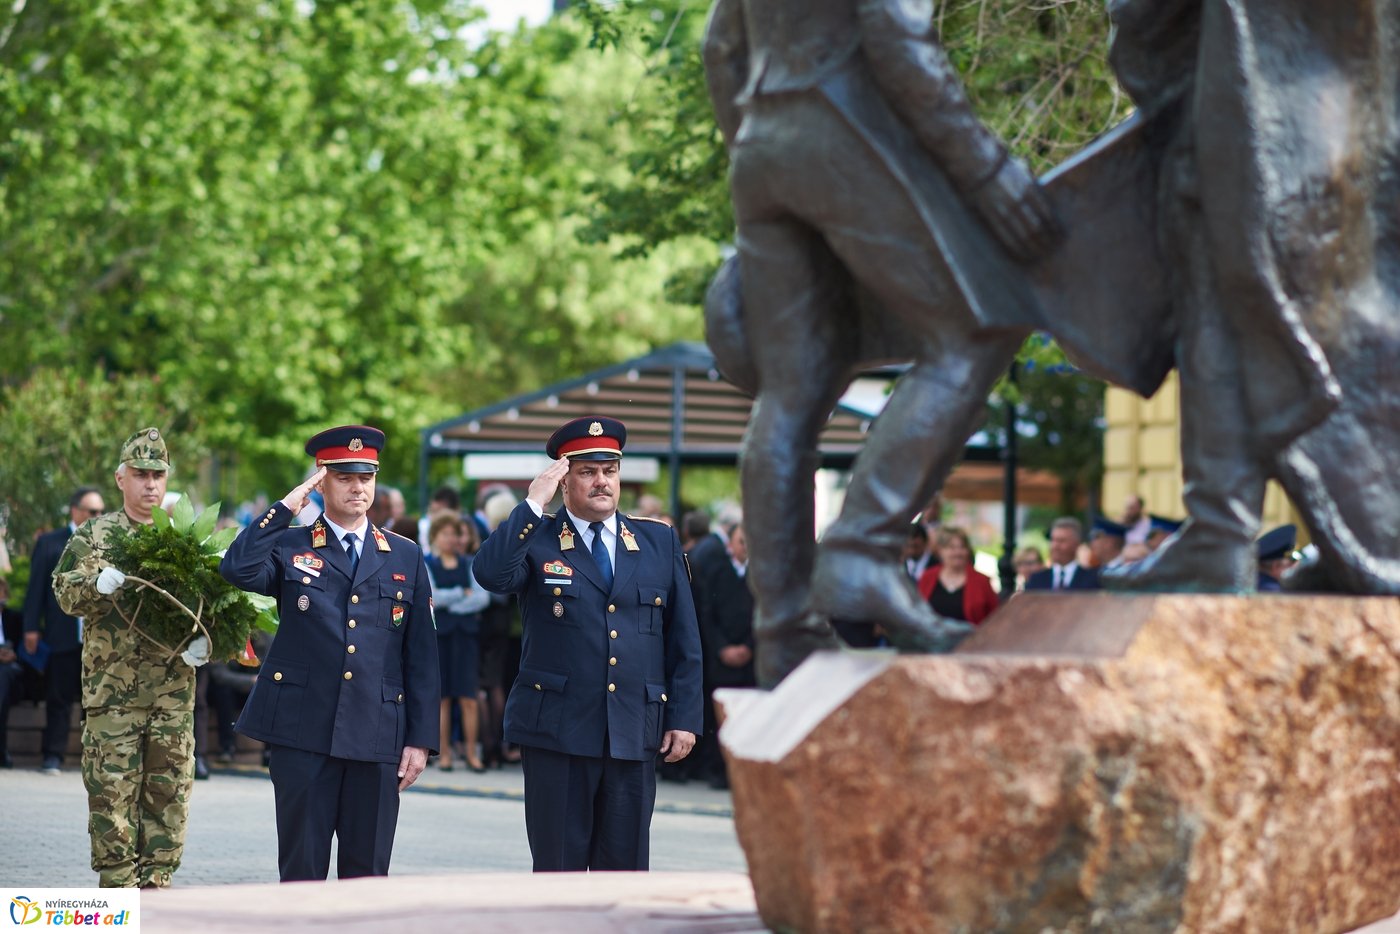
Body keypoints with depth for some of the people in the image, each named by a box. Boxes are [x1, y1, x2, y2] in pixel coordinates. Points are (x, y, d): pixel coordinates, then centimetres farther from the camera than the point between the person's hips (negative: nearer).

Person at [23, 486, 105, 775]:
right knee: (59, 698, 3)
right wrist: (32, 628, -3)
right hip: (64, 636, -1)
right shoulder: (50, 543, 5)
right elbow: (36, 586, 2)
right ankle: (53, 755, 7)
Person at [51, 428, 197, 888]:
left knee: (169, 791, 4)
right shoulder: (93, 535, 4)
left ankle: (155, 883, 11)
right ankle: (118, 887, 2)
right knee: (113, 792, -4)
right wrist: (97, 584, -26)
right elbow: (65, 593, -5)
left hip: (174, 690, 3)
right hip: (112, 690, -3)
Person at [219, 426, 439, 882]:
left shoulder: (406, 557, 12)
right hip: (302, 734, -2)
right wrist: (285, 508, -10)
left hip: (376, 739, 2)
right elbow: (237, 569, -16)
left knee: (367, 870, 5)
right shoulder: (289, 548, 6)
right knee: (301, 868, 2)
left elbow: (422, 654, 9)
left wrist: (420, 738, 3)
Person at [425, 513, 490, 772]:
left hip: (466, 632, 1)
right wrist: (464, 594, -5)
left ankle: (471, 751, 0)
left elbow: (483, 597, -2)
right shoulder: (427, 565, 6)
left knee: (468, 697, -3)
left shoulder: (469, 564, 11)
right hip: (438, 633, -1)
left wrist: (450, 603, -9)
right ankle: (444, 752, 4)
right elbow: (432, 597, -9)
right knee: (442, 697, 0)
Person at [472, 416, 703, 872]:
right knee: (558, 866, 2)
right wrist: (533, 504, -17)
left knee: (625, 866, 5)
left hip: (635, 734, 2)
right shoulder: (535, 539, 2)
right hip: (557, 731, -2)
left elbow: (684, 640, 11)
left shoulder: (659, 540, 10)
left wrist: (684, 717, 4)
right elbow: (490, 574, -21)